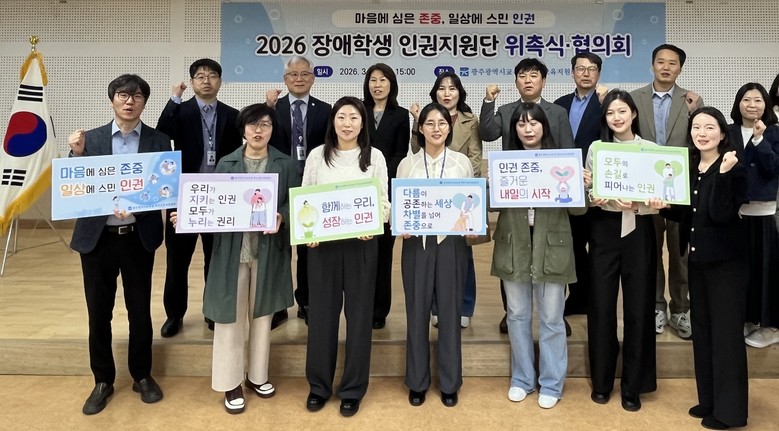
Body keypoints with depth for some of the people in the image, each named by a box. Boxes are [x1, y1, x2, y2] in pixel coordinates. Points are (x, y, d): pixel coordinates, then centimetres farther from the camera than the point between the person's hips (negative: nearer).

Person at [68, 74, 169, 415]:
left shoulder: (159, 141, 1)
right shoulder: (90, 139, 4)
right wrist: (77, 154, -15)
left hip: (139, 237, -1)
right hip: (97, 236, 1)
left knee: (140, 309, 10)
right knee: (99, 311, 9)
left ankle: (142, 376, 28)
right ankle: (103, 381, 25)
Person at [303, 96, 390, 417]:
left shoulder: (375, 157, 4)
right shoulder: (317, 156, 5)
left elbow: (384, 201, 2)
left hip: (361, 243, 0)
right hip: (323, 243, 1)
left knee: (359, 312, 5)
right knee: (322, 311, 7)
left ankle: (353, 388, 20)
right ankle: (319, 384, 23)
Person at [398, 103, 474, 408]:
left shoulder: (462, 162, 5)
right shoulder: (407, 164, 5)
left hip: (451, 242, 0)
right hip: (417, 243, 0)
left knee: (450, 311, 6)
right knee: (417, 311, 5)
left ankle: (449, 383, 20)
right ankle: (417, 382, 20)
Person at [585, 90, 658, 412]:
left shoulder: (651, 150, 3)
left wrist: (636, 204, -20)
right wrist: (596, 198, -18)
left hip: (638, 232, 0)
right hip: (604, 231, 1)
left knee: (637, 307, 3)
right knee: (601, 305, 4)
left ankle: (633, 385, 17)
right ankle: (601, 380, 20)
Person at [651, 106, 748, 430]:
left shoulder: (734, 169, -12)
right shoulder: (687, 167, 7)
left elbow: (721, 214, -23)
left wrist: (723, 174, -30)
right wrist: (664, 206, -7)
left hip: (726, 261, -7)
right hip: (697, 259, 7)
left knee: (725, 332, 1)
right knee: (701, 330, 14)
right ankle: (708, 400, 27)